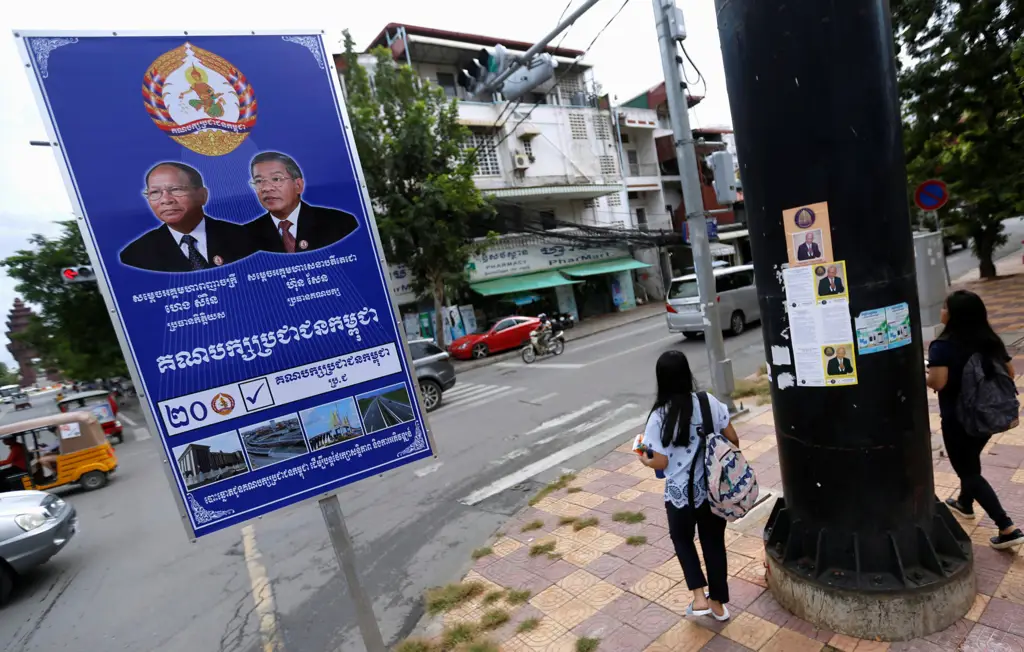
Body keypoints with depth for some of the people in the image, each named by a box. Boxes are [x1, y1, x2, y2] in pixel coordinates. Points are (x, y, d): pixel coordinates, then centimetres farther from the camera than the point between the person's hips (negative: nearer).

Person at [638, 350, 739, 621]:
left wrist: (645, 461, 5)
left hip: (681, 493, -3)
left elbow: (661, 462, -15)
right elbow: (733, 440, -2)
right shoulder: (708, 402, -10)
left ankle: (699, 597, 19)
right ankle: (718, 603, 35)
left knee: (682, 539, 24)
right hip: (713, 488, 3)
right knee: (714, 542, 21)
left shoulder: (658, 417, -18)